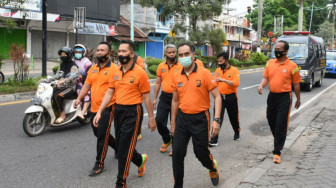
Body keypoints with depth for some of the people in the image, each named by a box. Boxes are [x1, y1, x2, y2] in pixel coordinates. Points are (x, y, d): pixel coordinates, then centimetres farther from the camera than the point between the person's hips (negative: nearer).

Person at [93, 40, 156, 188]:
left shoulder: (140, 73, -11)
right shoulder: (116, 73, 7)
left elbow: (146, 97, -9)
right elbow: (109, 93, 10)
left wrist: (151, 118, -6)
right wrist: (99, 112, 4)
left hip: (132, 112, -7)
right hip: (118, 110, 7)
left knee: (124, 149, -2)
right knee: (120, 144, 17)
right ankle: (140, 160, 45)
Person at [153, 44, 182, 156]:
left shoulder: (181, 66, -6)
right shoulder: (161, 66, 5)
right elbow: (158, 83, 11)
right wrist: (155, 98, 8)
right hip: (164, 97, 4)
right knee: (159, 120, 1)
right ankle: (167, 140, 26)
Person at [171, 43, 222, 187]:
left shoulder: (204, 73, -9)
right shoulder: (176, 77, 3)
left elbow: (217, 97, -9)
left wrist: (216, 120, -17)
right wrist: (173, 123, 16)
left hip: (200, 119, -3)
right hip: (182, 118, 4)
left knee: (201, 152, 9)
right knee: (177, 153, 3)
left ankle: (213, 168, 43)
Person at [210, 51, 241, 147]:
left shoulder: (234, 70, -7)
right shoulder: (217, 70, 7)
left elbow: (236, 83, -21)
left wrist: (223, 79, -29)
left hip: (231, 97, -2)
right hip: (220, 97, 2)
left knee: (233, 117, 14)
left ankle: (237, 133, 41)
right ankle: (214, 140, -5)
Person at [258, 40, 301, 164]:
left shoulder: (292, 66, -7)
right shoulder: (270, 63, 5)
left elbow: (296, 84, 0)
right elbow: (266, 77, 7)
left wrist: (298, 100, 8)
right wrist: (261, 85, -15)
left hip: (284, 97, -5)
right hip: (272, 96, 5)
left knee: (281, 125, -5)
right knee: (271, 121, 15)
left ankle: (277, 152, 1)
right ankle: (279, 141, 41)